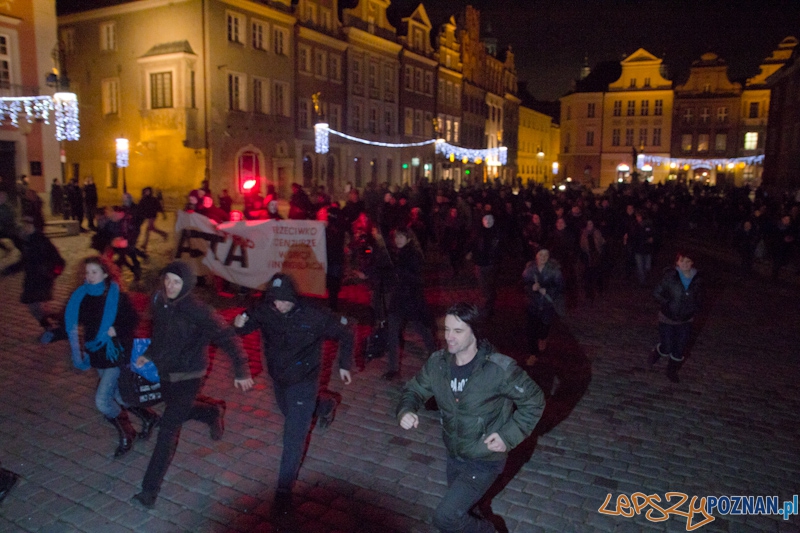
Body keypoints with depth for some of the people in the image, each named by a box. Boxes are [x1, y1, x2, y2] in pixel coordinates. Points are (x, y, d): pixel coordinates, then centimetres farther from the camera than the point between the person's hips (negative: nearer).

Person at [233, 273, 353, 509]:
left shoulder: (315, 316, -27)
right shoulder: (263, 311, -19)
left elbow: (345, 333, -13)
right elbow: (245, 325, -4)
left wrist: (344, 364, -11)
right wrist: (239, 324, -29)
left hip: (303, 381, -5)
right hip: (278, 378, 5)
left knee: (294, 437, -3)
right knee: (290, 413, 32)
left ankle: (285, 488, 15)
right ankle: (325, 407, 60)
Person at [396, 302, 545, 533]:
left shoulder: (499, 369, -26)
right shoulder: (438, 362, -12)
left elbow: (534, 401, -13)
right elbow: (414, 389, 1)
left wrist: (509, 436, -20)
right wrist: (406, 410, -21)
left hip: (485, 460, -5)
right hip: (454, 456, 6)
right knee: (461, 509, 26)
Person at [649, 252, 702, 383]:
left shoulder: (697, 281, -7)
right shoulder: (670, 276, -18)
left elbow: (697, 300, 10)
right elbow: (657, 294, -10)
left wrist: (694, 309, -6)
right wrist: (667, 303, -20)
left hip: (685, 321, 3)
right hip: (667, 319, -3)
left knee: (680, 349, 13)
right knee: (666, 348, 4)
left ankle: (672, 371, 37)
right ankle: (656, 353, 40)